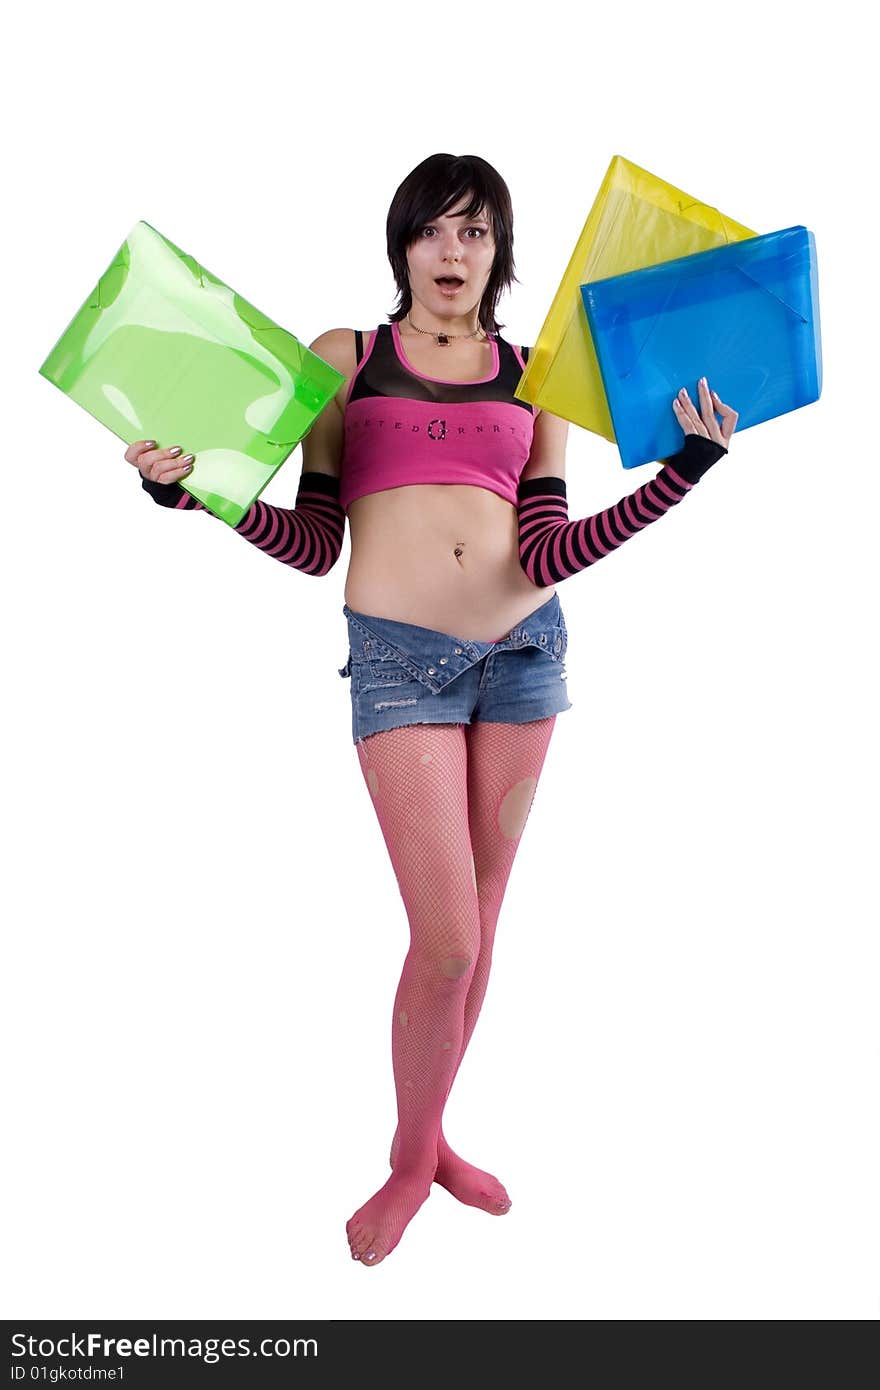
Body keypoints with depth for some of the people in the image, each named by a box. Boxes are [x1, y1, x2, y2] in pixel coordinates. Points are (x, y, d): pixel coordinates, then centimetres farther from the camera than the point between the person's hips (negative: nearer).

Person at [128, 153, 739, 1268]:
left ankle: (432, 1134, 33)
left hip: (522, 649, 3)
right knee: (447, 941, -7)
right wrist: (186, 487, -11)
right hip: (400, 659, -3)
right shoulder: (344, 359, 6)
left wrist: (685, 469, -8)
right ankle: (413, 1157, 20)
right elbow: (313, 542, 1)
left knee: (477, 926, 11)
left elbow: (547, 554, -1)